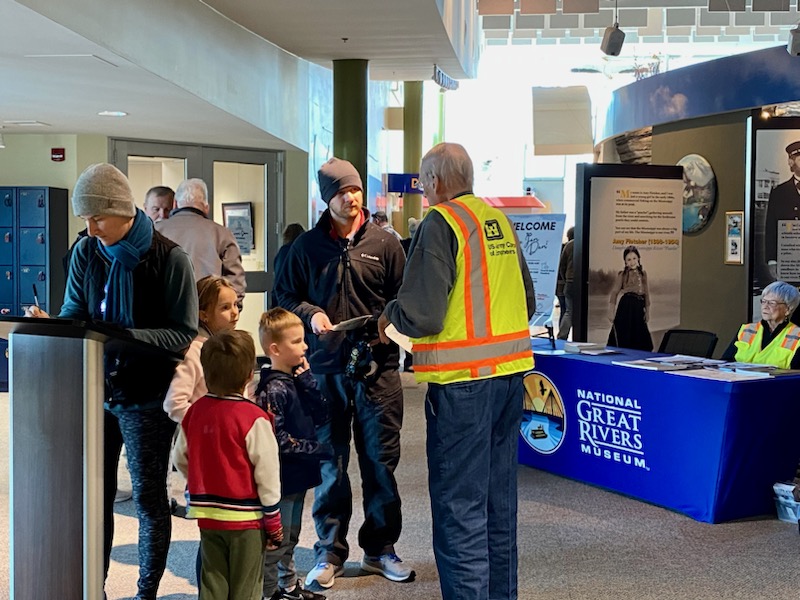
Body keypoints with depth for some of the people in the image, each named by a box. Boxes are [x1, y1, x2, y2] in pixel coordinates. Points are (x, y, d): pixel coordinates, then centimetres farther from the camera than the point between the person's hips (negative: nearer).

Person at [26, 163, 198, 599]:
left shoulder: (168, 258, -13)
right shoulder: (86, 253, 1)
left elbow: (184, 335, -15)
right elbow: (73, 316, 2)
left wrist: (125, 337, -27)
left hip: (145, 399, -4)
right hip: (96, 391, 4)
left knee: (148, 498, 6)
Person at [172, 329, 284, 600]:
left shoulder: (194, 411, -1)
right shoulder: (254, 419, -17)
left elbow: (180, 459, 9)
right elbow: (267, 474, -13)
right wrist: (274, 523, -3)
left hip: (207, 515, 5)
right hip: (245, 517, -5)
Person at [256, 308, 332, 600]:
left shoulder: (298, 381, 8)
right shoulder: (273, 390, -19)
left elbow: (322, 416, 2)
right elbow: (276, 439, -22)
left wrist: (307, 381, -7)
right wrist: (318, 449, -17)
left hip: (298, 476, 9)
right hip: (281, 477, -9)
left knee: (290, 538, 22)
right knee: (276, 542, 0)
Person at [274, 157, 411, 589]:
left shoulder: (385, 243, 3)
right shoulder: (307, 246, 5)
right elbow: (284, 295, 12)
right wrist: (309, 314, -6)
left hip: (377, 365, 0)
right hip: (326, 367, 0)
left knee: (381, 461, 6)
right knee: (329, 464, 7)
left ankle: (380, 548, 21)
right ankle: (329, 554, 18)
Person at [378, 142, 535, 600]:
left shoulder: (441, 223, -11)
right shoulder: (501, 221, 10)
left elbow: (421, 315, -17)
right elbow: (528, 303, 18)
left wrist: (389, 316, 3)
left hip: (463, 380, -8)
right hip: (510, 372, 8)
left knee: (459, 505, 0)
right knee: (499, 497, 18)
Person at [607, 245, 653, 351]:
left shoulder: (643, 273, 12)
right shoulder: (622, 274, -1)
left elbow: (646, 292, 16)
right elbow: (614, 293, -5)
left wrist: (647, 311, 15)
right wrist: (611, 312, -12)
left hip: (638, 307, 5)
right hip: (626, 306, -5)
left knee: (640, 340, 6)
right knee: (624, 338, -4)